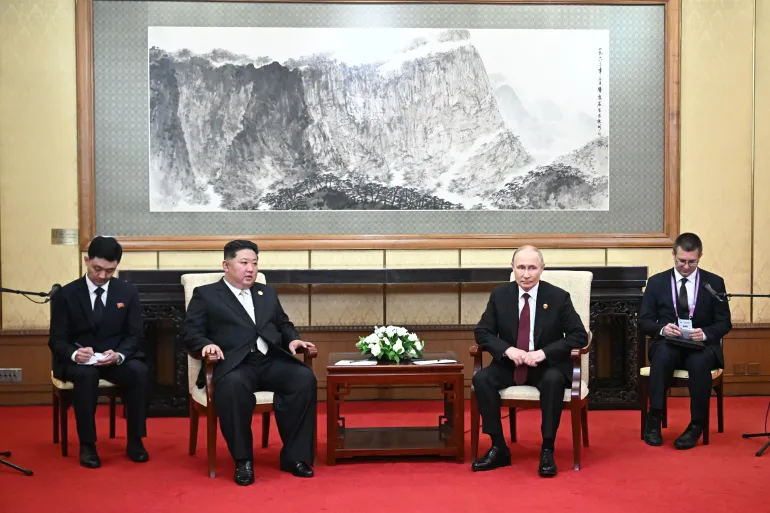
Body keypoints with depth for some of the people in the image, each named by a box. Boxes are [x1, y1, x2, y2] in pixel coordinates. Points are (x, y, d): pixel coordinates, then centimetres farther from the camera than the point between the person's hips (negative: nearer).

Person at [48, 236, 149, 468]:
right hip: (78, 361, -1)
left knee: (139, 371, -31)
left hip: (116, 359, 2)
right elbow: (57, 340, -4)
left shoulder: (128, 292, 2)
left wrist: (118, 354, -23)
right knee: (86, 375, -36)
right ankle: (87, 444, -22)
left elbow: (135, 334, -1)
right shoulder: (65, 294, -3)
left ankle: (134, 441, -16)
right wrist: (74, 353, -28)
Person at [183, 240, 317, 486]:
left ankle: (294, 456, -18)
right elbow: (191, 333, 5)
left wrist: (293, 339, 7)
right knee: (233, 385, -40)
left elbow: (284, 325, 30)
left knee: (304, 378, -27)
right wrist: (207, 344, -18)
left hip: (272, 361, 4)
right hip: (234, 364, -4)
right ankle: (243, 460, -24)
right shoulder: (205, 295, 14)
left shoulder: (268, 294, 28)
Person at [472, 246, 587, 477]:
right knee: (481, 379, -25)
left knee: (553, 381, -36)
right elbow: (482, 332, 1)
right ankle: (499, 448, -15)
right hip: (510, 364, 3)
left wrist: (544, 353, -22)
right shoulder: (500, 295, 0)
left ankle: (547, 450, -22)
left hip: (547, 365, -2)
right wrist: (507, 349, -19)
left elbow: (579, 336, -9)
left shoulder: (559, 297, -7)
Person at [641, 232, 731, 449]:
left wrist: (705, 333, -19)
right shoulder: (656, 282, 4)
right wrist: (662, 329, -19)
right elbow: (644, 320, 3)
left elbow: (724, 323, 2)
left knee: (700, 363, -36)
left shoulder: (714, 282, 4)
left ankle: (697, 425, -19)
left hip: (702, 346, 0)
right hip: (668, 344, 0)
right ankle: (654, 419, -27)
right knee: (662, 355, -36)